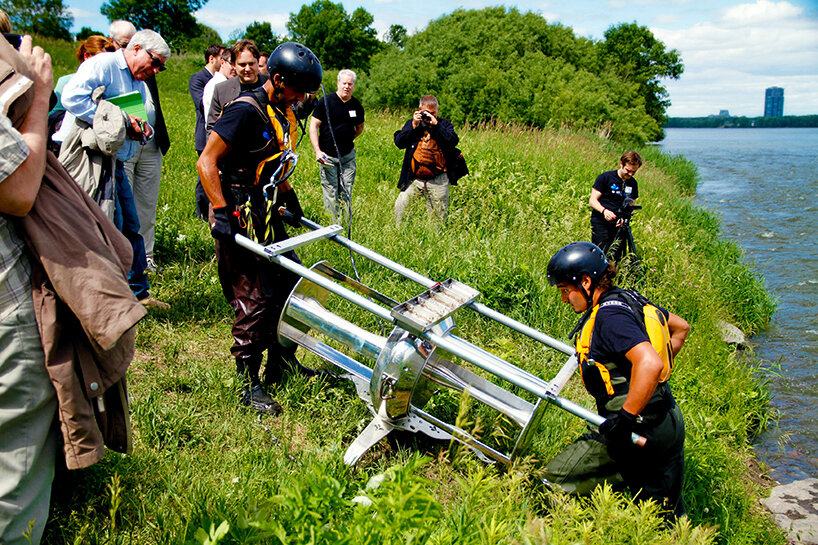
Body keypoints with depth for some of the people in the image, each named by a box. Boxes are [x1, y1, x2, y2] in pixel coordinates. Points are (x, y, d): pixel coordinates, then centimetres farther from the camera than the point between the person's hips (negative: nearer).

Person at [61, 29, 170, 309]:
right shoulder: (103, 65, -10)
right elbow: (71, 97, -25)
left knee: (131, 228, 12)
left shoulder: (140, 84, 20)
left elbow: (143, 124, 25)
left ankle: (138, 291, 22)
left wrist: (143, 129, 0)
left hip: (117, 164, 9)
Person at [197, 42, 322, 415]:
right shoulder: (246, 111, -17)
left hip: (266, 215, 9)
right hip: (239, 219, -9)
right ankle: (249, 385, 6)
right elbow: (206, 163, -20)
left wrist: (289, 198, 22)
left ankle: (282, 364, 28)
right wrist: (221, 212, -24)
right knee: (255, 300, -7)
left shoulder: (282, 113, 11)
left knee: (289, 285, 12)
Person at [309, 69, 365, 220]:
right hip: (327, 156, -3)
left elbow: (360, 128, 25)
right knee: (330, 193, -3)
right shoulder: (326, 101, -5)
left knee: (346, 193, 4)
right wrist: (317, 151, -14)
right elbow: (313, 126, -6)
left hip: (348, 156, 3)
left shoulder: (357, 106, 7)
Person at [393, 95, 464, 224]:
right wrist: (413, 126, -13)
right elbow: (399, 143, -4)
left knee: (439, 218, 7)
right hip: (413, 180, 1)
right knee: (400, 209, -4)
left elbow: (453, 142, -13)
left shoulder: (444, 124, 5)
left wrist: (436, 125, -18)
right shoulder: (411, 123, 9)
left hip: (438, 182, -1)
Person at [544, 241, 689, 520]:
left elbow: (650, 364, -34)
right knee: (666, 516, 23)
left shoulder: (609, 316, -20)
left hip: (641, 432, -9)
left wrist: (625, 419, -28)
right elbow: (680, 328, 22)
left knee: (555, 480, -7)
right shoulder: (628, 300, 7)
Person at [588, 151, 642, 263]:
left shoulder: (633, 183, 12)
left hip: (619, 224, 5)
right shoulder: (605, 177, -3)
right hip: (601, 223, -4)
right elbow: (592, 200, -5)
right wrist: (604, 211, -25)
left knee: (618, 258, 0)